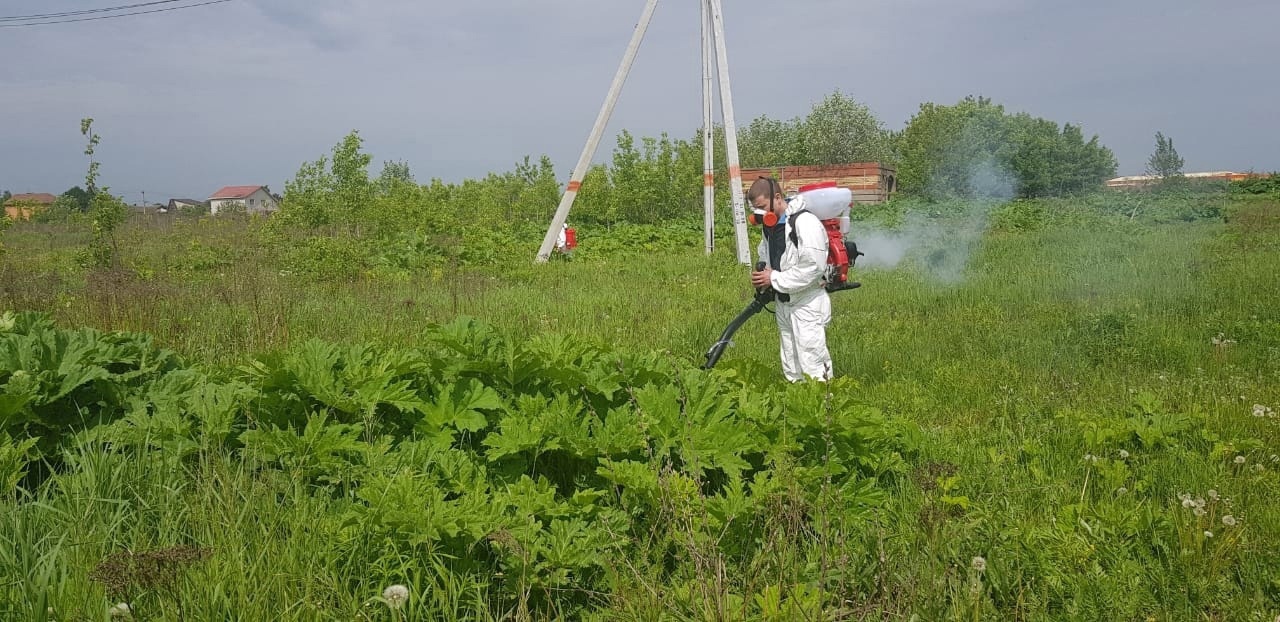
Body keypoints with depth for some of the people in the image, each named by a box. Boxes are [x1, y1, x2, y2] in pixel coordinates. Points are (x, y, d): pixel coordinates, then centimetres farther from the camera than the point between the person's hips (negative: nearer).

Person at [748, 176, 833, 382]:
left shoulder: (805, 223, -18)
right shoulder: (770, 226, 9)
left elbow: (812, 268, -25)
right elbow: (765, 258, 23)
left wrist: (774, 279, -18)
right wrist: (761, 277, 0)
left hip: (807, 305, -9)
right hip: (784, 303, 9)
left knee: (813, 368, -8)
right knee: (791, 369, 15)